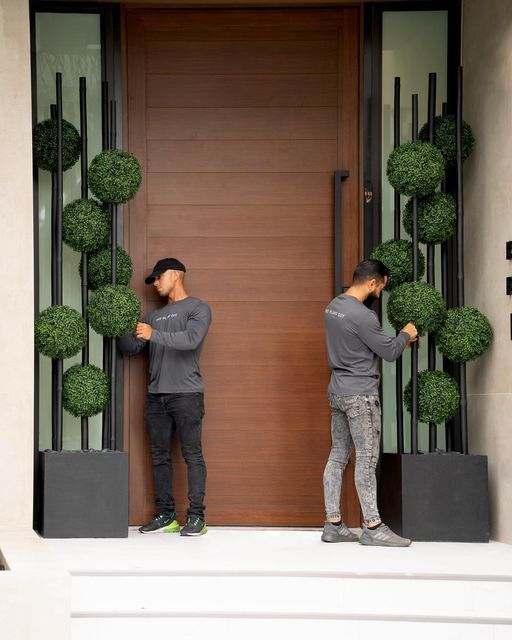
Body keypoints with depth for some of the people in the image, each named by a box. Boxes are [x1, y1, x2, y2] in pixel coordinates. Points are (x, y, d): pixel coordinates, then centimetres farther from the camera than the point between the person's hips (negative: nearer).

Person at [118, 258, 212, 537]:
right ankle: (166, 516, 10)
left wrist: (154, 335, -24)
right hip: (156, 395, 6)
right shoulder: (154, 316, 21)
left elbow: (191, 339, -17)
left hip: (186, 394, -6)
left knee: (192, 455, -6)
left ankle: (196, 517, -6)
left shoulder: (197, 309, 2)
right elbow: (130, 348, 17)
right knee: (160, 457, 5)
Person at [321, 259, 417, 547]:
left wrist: (399, 341, 20)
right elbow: (390, 352, -11)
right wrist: (406, 334, 7)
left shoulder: (334, 306, 10)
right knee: (367, 459, -5)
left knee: (338, 456, 9)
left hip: (338, 392, 9)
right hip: (360, 395, -9)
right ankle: (373, 526, -2)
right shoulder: (362, 316, -20)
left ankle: (333, 524, 11)